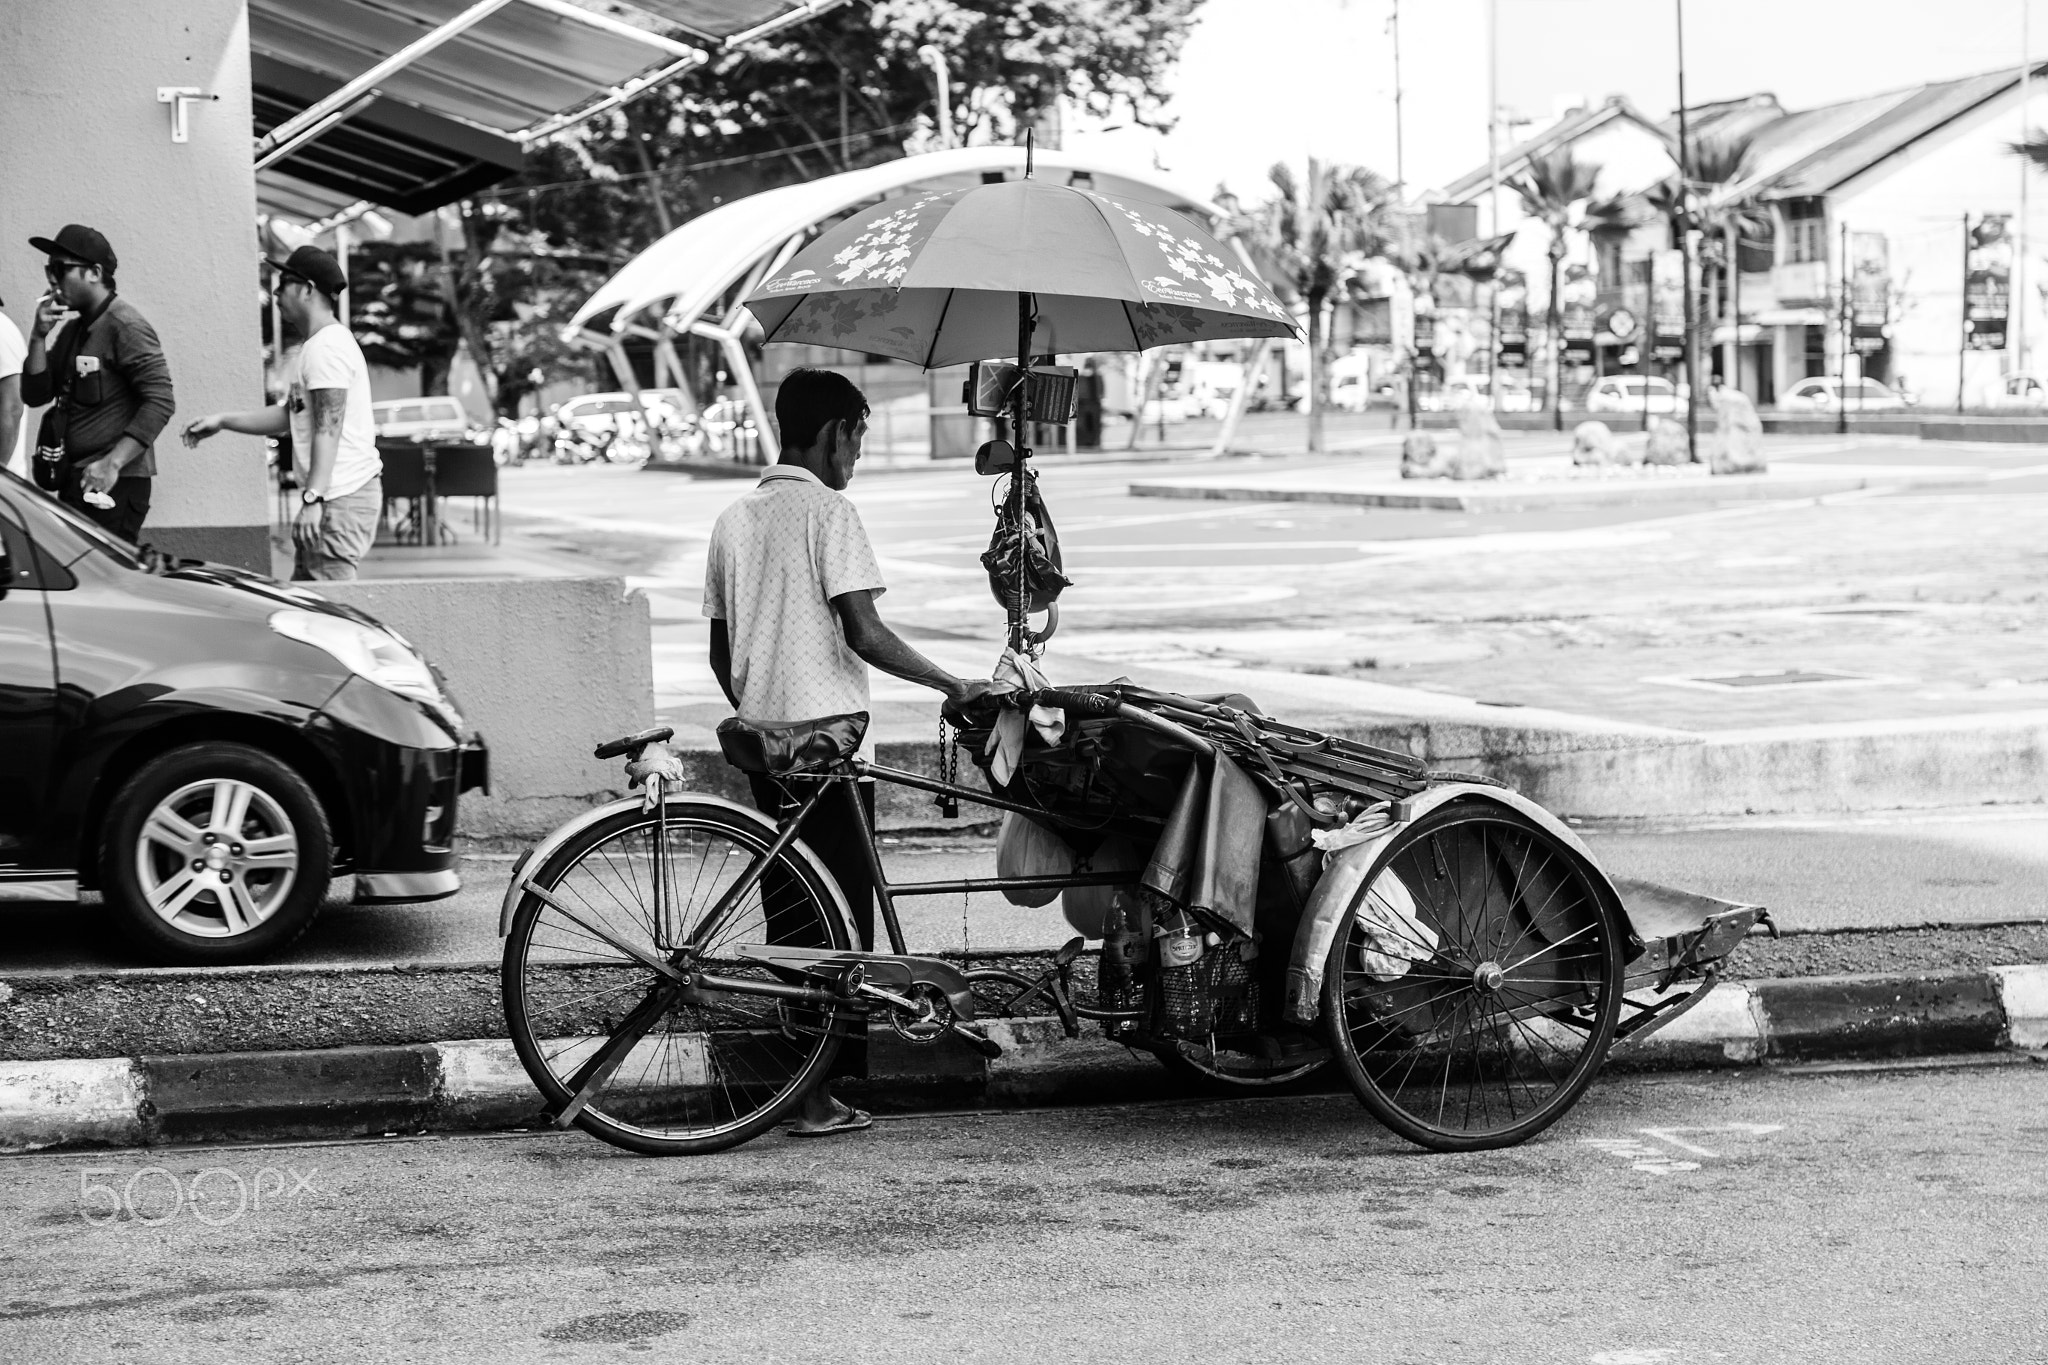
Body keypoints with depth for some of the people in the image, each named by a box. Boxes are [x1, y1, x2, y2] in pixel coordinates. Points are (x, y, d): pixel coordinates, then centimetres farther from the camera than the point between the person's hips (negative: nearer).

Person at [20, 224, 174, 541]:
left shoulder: (125, 326, -9)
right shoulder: (73, 329, 18)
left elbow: (160, 401, -16)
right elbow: (35, 395, 15)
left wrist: (112, 463, -23)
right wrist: (38, 337, 0)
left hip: (115, 483, -8)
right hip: (74, 479, 8)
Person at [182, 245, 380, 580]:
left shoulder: (327, 347, -14)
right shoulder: (315, 348, 21)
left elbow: (328, 430, -21)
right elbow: (289, 415, 28)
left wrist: (312, 499, -26)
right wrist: (223, 421, 23)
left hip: (343, 498, -11)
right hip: (333, 495, 11)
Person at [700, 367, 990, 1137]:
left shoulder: (734, 519, 12)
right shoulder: (828, 511, -9)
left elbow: (721, 651, 15)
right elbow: (864, 633, -16)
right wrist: (953, 685, -8)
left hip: (762, 735, 7)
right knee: (841, 910, -2)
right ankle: (821, 1093, -3)